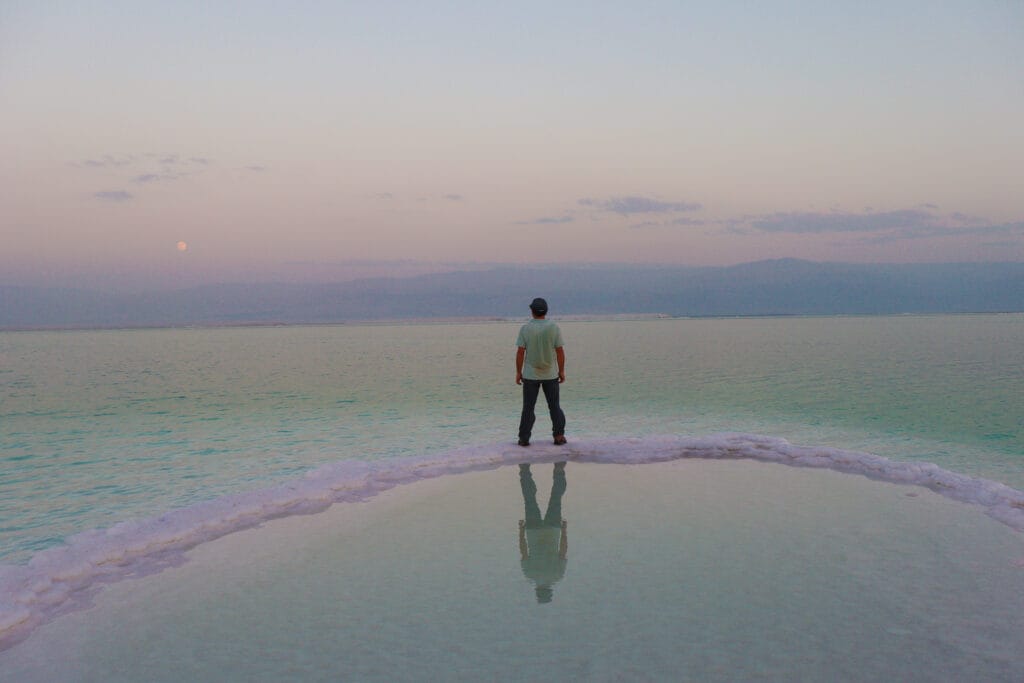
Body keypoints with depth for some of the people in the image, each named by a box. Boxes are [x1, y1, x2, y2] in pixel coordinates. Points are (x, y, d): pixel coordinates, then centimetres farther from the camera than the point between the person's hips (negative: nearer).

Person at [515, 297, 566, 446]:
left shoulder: (525, 329, -7)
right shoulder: (554, 328, -6)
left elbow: (520, 352, -7)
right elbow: (560, 351, -5)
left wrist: (518, 372, 2)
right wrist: (562, 371, 5)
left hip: (530, 375, -1)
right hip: (551, 374, 1)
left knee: (528, 407, 6)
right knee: (554, 406, 10)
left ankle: (524, 438, 5)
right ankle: (559, 436, 7)